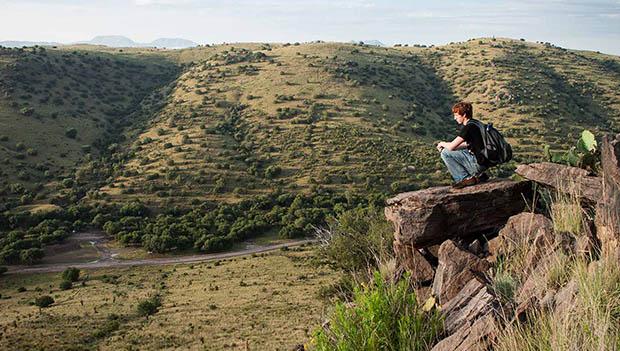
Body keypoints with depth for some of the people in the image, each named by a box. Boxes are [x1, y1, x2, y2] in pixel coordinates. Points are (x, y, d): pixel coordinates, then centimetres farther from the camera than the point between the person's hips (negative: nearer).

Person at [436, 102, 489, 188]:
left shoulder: (468, 127, -17)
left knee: (445, 153, -10)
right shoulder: (474, 123, 12)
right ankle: (478, 175, 16)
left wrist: (442, 144, 4)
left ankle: (465, 179, -5)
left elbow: (451, 147, -19)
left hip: (478, 163, -10)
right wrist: (446, 144, 13)